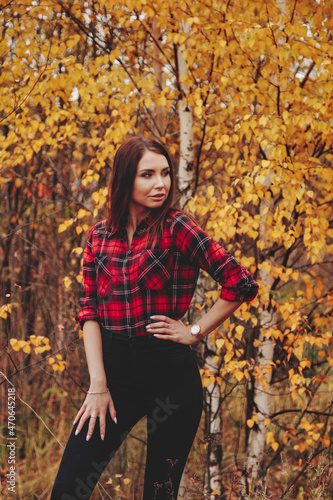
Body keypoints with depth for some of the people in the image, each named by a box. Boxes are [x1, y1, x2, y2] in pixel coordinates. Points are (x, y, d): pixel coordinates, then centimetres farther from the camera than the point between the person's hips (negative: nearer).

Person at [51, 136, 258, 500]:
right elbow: (89, 310, 2)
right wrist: (98, 384, -6)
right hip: (115, 369, 3)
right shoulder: (100, 236, 5)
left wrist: (196, 331, -4)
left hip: (170, 371, -3)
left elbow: (240, 284, -8)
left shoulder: (175, 228, -7)